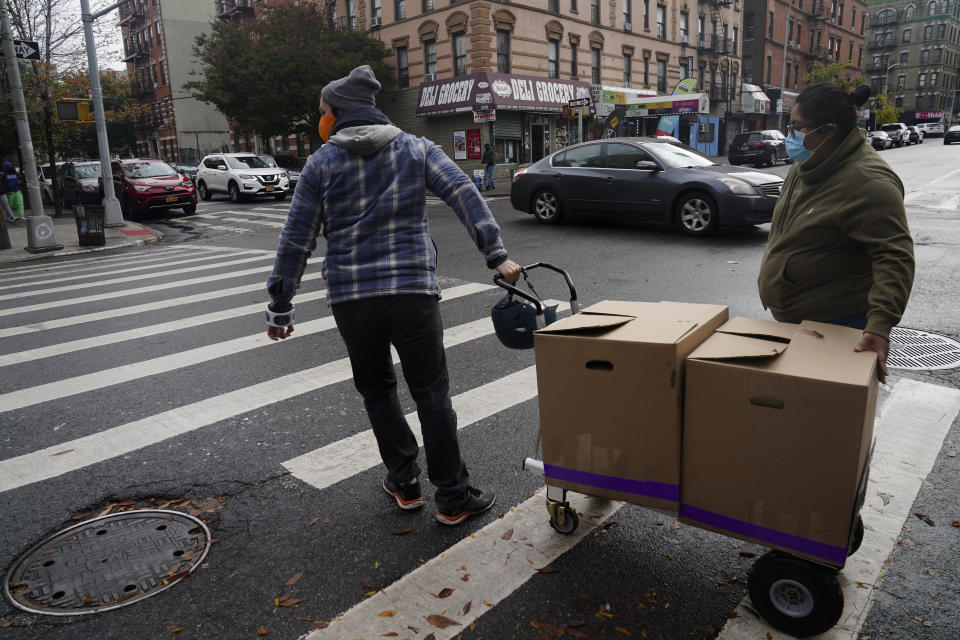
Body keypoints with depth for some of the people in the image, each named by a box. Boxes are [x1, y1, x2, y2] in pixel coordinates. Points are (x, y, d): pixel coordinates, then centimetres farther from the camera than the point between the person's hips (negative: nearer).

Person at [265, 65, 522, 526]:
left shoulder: (322, 163, 5)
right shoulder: (417, 150, 8)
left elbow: (296, 240, 3)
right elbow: (464, 194, -6)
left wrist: (279, 306, 9)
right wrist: (496, 255, -11)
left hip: (350, 298, 0)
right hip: (413, 292, 0)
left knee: (376, 389, 19)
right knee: (431, 393, 6)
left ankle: (405, 483, 25)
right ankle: (453, 498, 12)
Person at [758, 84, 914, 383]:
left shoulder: (867, 182, -22)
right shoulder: (806, 167, 7)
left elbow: (895, 257, -27)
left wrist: (880, 324, -34)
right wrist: (769, 277, 23)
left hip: (836, 324, -9)